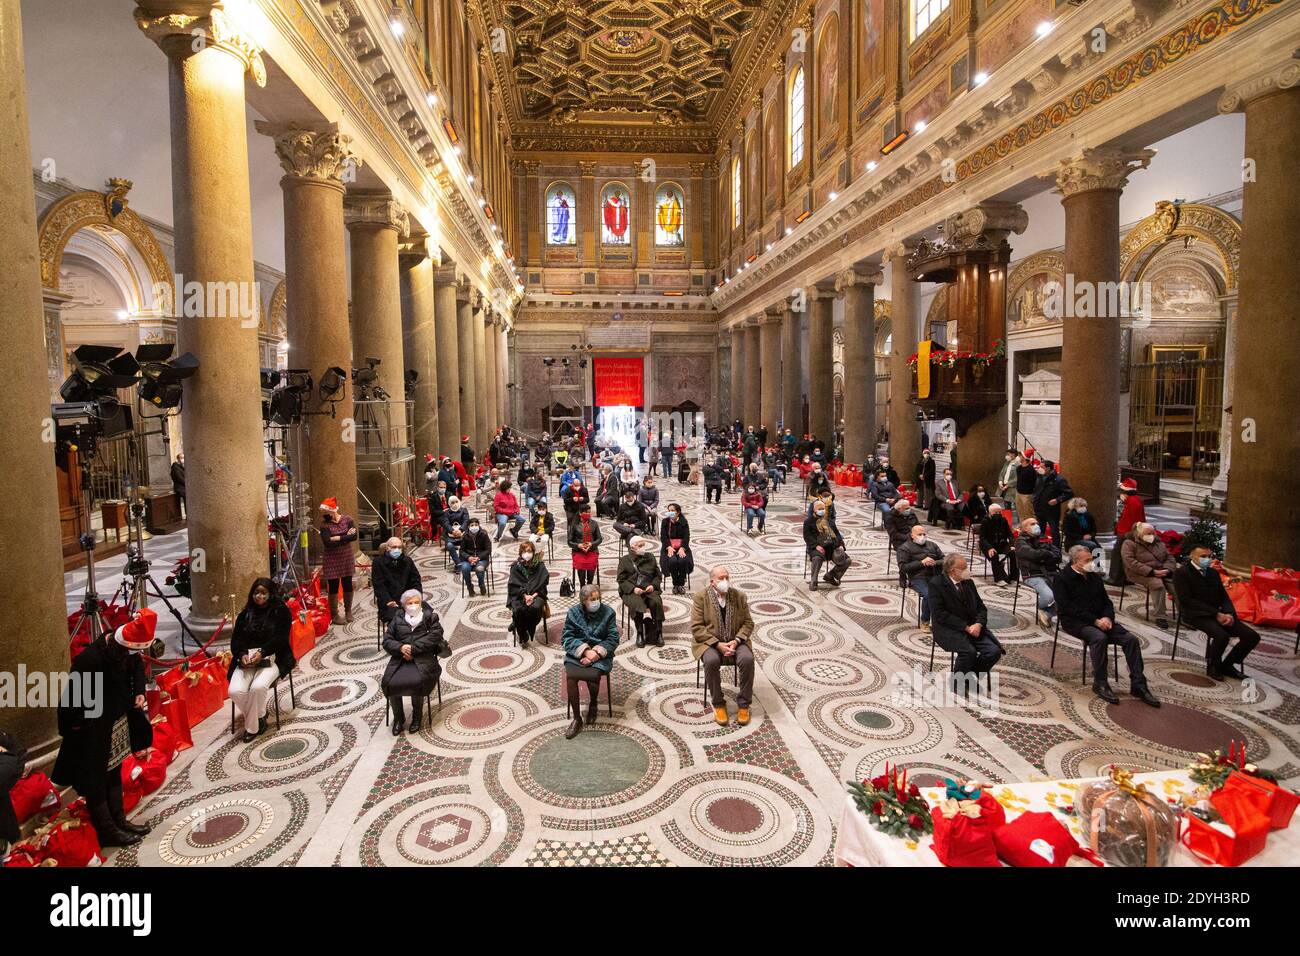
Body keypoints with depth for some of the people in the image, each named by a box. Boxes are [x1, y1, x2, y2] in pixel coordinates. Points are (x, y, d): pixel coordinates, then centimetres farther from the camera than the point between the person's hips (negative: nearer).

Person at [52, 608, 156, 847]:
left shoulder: (125, 650, -12)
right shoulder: (90, 659, -33)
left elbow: (137, 667, 9)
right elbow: (72, 699, -24)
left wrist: (139, 692, -4)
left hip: (116, 724, 8)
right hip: (92, 731, -8)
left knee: (114, 772, 19)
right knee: (96, 781, 7)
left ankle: (119, 821, 33)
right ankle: (107, 832, 19)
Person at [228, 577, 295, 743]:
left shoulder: (281, 611, 5)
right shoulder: (245, 614, 18)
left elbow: (280, 638, -5)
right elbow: (236, 638, 9)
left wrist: (262, 652, -22)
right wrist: (242, 654, -13)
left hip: (271, 657, -4)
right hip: (246, 658, 4)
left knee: (258, 687, -32)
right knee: (235, 690, -24)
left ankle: (252, 727, -8)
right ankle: (258, 717, 3)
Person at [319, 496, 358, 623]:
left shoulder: (347, 519, -3)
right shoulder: (324, 524, -9)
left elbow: (354, 536, -14)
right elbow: (327, 543, -20)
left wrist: (337, 538, -17)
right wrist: (345, 537, -17)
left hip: (347, 557, 2)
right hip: (332, 559, -2)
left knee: (347, 585, 10)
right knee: (333, 587, 2)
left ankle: (348, 611, 27)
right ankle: (334, 615, 14)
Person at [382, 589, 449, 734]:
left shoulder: (430, 616, 10)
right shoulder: (397, 619, 18)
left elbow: (434, 637, -4)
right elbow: (387, 640, 11)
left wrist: (413, 649, -13)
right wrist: (401, 647, -11)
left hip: (423, 658, -3)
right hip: (400, 658, 3)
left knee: (416, 681, -31)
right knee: (389, 683, -24)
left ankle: (417, 715, -4)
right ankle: (398, 718, -1)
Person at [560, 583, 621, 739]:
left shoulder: (608, 612, -3)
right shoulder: (573, 612, -1)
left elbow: (613, 639, -4)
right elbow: (567, 638, -4)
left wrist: (596, 653, -18)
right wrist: (585, 651, -19)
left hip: (600, 654, -1)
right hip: (576, 653, 1)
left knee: (593, 675, -30)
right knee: (571, 676, -27)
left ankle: (593, 704, 6)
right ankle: (577, 719, -11)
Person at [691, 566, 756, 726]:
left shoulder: (739, 596, 3)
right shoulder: (701, 597, -5)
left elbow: (748, 623, 3)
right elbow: (696, 627, -9)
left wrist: (736, 641, -15)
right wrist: (718, 644, -19)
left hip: (735, 641, 2)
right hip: (710, 642, -2)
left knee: (747, 659, -27)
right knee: (712, 661, -33)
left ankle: (743, 704, -11)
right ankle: (718, 703, -13)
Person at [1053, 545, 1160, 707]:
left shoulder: (1095, 577, 17)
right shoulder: (1061, 579, -6)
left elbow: (1106, 601, 17)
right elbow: (1068, 608, -14)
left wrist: (1107, 617, -6)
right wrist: (1095, 621, -19)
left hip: (1100, 620, 7)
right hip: (1076, 622, -7)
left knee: (1131, 639, -14)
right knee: (1099, 637, -35)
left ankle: (1138, 685, -9)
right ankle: (1100, 684, -24)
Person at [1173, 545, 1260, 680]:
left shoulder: (1213, 572, 17)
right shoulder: (1181, 573, -7)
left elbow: (1224, 597, 15)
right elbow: (1187, 600, -15)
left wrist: (1229, 613, -7)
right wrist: (1216, 614, -19)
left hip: (1218, 614, 7)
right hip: (1195, 614, -7)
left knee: (1252, 636, -8)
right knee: (1222, 636, -32)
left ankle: (1227, 665, 10)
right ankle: (1213, 666, -4)